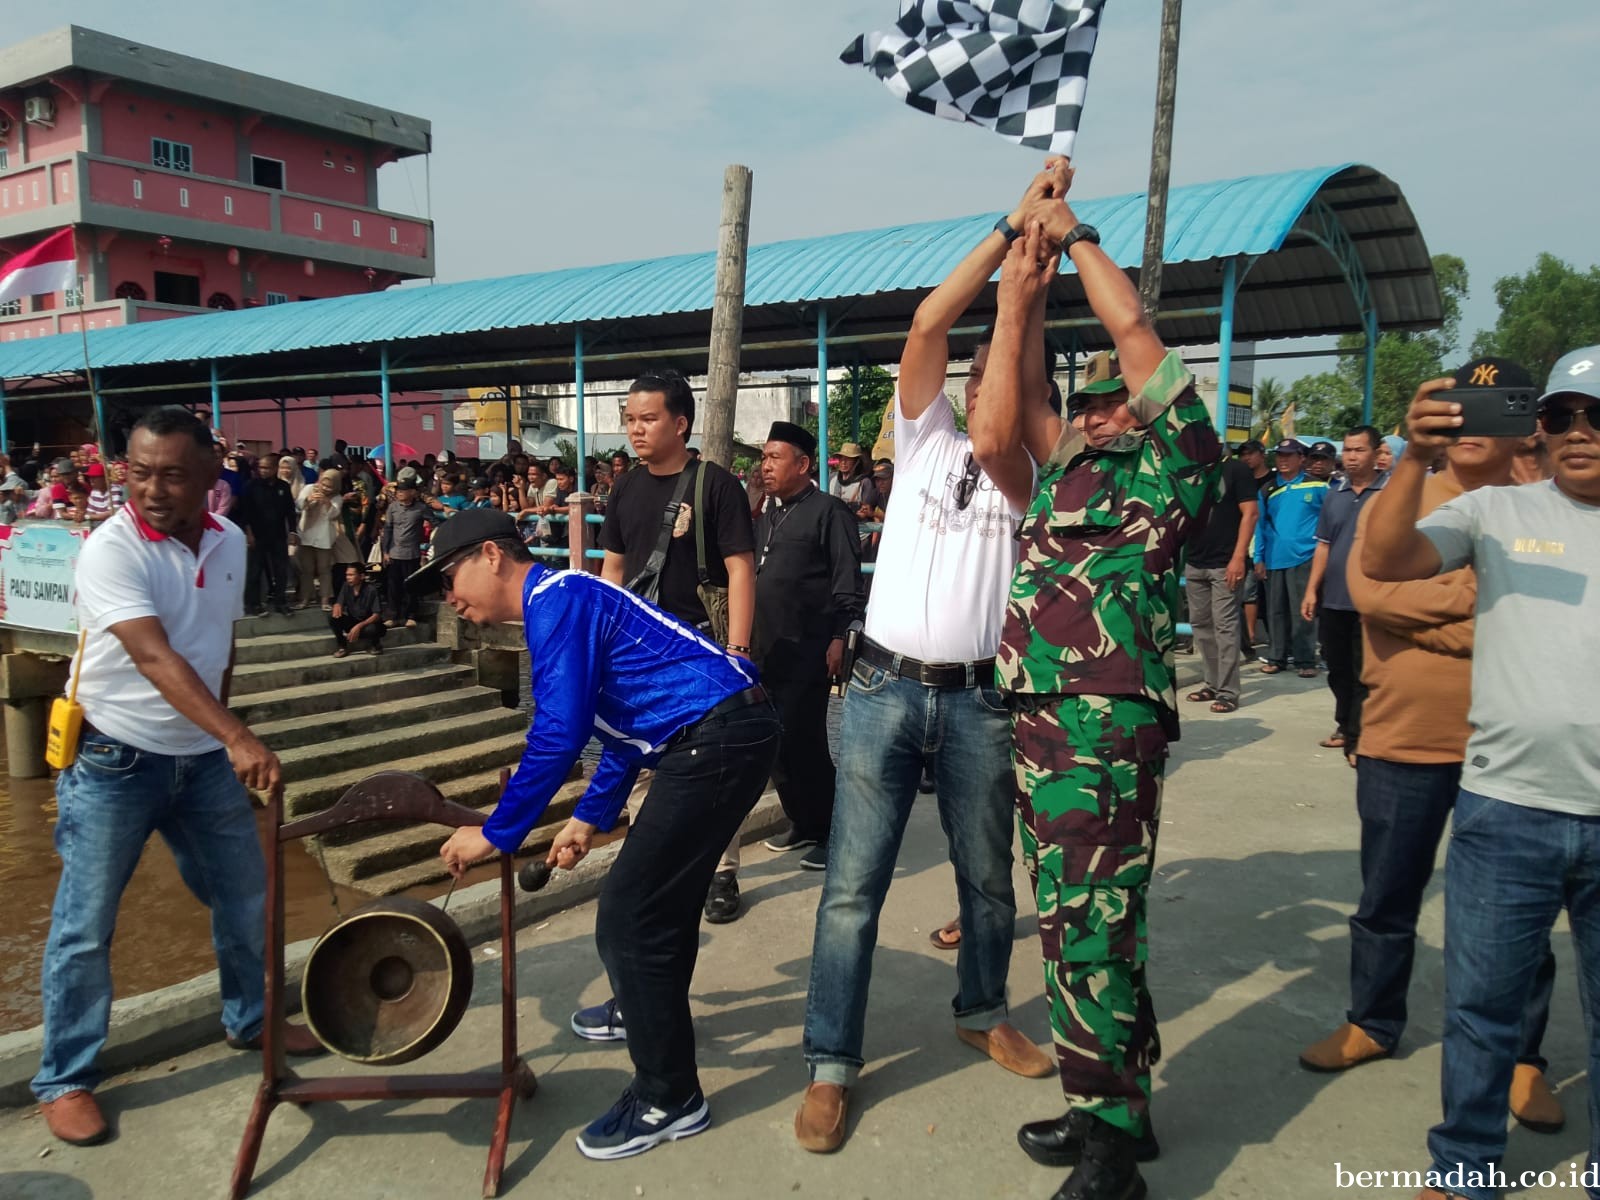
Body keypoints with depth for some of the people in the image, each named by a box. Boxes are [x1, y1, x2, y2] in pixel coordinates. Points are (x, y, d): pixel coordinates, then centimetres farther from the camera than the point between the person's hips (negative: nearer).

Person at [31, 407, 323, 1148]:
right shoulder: (111, 550, -20)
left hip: (202, 756, 6)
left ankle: (250, 1020, 36)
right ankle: (65, 1080, 22)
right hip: (114, 761, -5)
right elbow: (154, 656, -33)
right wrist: (238, 738, -43)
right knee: (85, 925, 4)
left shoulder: (230, 542, 0)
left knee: (245, 893, 14)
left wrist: (218, 736, 13)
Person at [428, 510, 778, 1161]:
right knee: (664, 895, 26)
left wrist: (496, 832, -10)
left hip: (718, 739, -11)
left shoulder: (555, 597, -11)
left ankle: (668, 1097, 9)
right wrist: (590, 818, 28)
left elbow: (560, 730, -20)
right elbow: (624, 725, 26)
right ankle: (648, 1013, 49)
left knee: (628, 917, -5)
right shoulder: (562, 603, 21)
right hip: (720, 735, 11)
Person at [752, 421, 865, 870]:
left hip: (807, 650, -8)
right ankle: (802, 823, 26)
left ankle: (829, 832, 7)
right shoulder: (767, 516, 18)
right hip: (765, 648, 8)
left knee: (802, 741, -7)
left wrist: (840, 638, -18)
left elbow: (848, 582, -11)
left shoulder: (828, 511, -5)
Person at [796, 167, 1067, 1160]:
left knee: (989, 877, 16)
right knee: (853, 887, -1)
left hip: (980, 700, 1)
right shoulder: (928, 437, 8)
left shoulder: (1029, 474, 5)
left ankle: (983, 1013, 39)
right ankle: (832, 1067, 11)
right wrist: (1011, 228, -3)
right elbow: (927, 325, -4)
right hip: (886, 689, 0)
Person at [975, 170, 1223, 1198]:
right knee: (1073, 921, 14)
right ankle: (1116, 1111, 29)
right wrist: (1020, 296, 21)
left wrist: (1073, 231, 15)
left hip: (1107, 725, -8)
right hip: (1041, 720, 8)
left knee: (1094, 929, -7)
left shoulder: (1172, 460, 4)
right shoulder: (1069, 471, 23)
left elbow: (1132, 326, 1)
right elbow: (997, 425, 21)